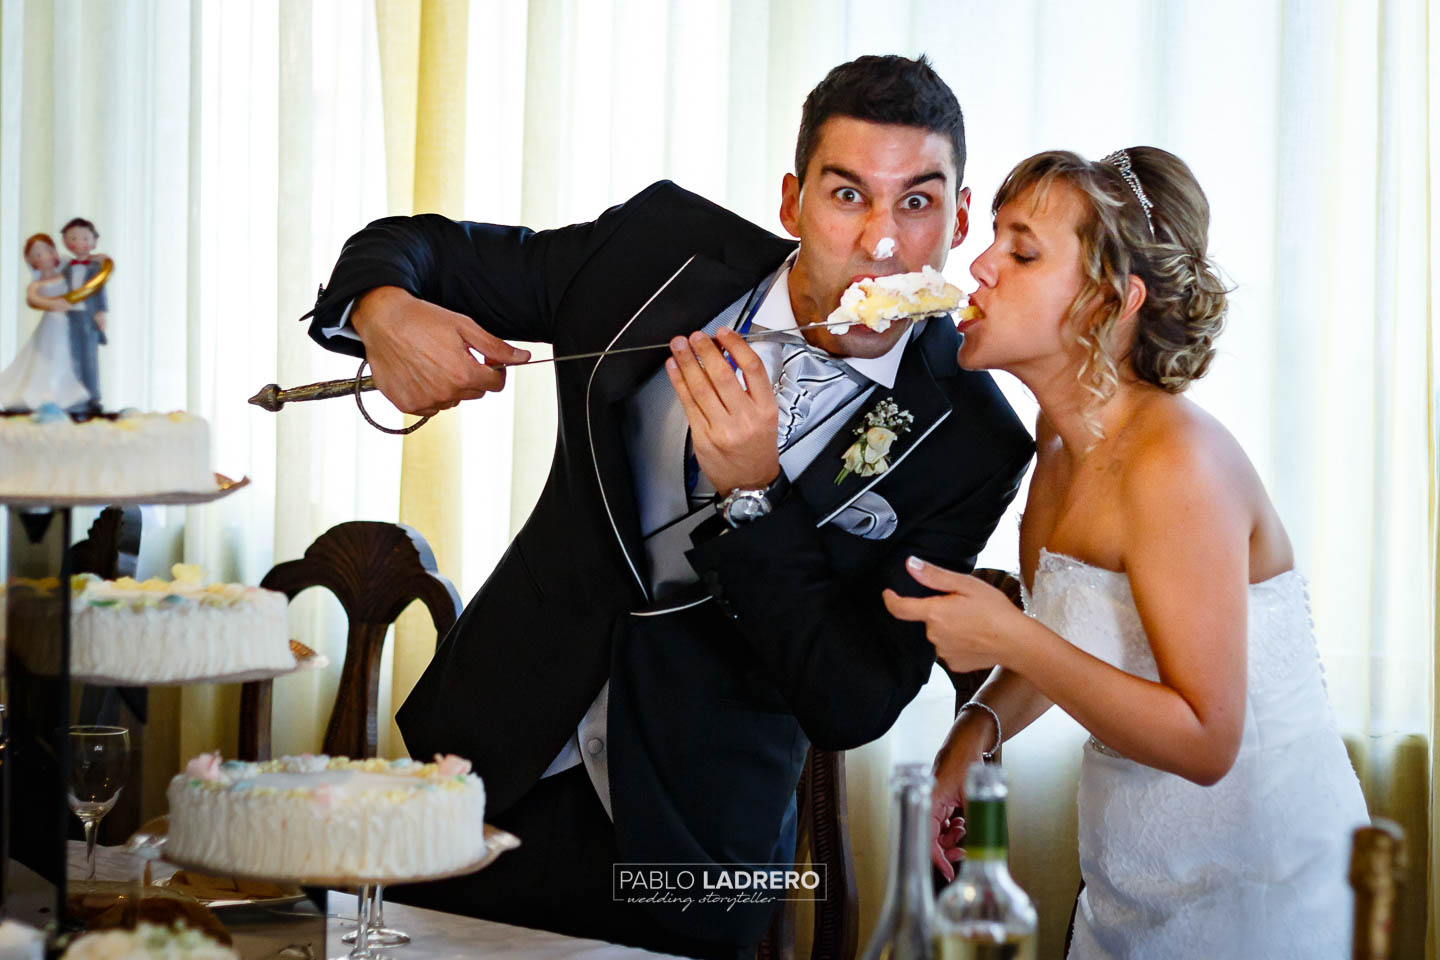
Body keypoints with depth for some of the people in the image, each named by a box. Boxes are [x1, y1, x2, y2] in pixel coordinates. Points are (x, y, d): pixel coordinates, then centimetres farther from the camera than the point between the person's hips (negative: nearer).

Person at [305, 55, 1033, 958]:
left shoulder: (968, 442, -15)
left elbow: (854, 709, -18)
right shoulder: (666, 245, -9)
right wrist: (384, 310, -20)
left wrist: (754, 495, -29)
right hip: (497, 763, 3)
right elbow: (423, 250, 4)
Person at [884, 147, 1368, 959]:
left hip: (1260, 893, -8)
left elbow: (1203, 742, -24)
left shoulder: (1177, 463, -24)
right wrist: (976, 731, -5)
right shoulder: (1063, 434, 1)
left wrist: (1011, 640, -28)